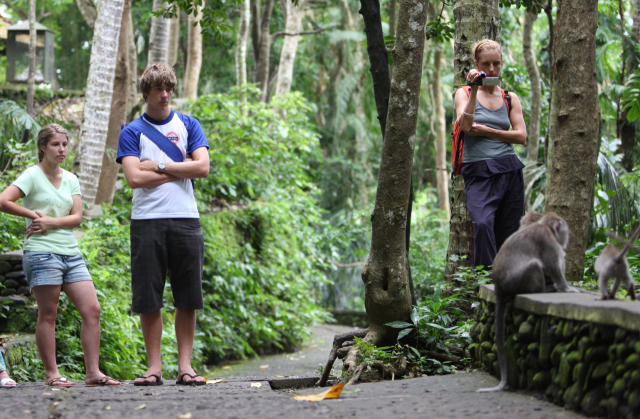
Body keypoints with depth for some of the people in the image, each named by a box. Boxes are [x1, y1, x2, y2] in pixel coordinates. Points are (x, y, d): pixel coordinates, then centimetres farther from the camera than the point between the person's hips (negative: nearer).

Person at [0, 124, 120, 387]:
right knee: (47, 314, -3)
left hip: (71, 253, 6)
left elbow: (76, 218, 5)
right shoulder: (32, 175, -2)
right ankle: (51, 374, 2)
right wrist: (33, 214, -6)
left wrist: (50, 222, -10)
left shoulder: (71, 180, 15)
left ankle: (93, 372, 0)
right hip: (42, 252, -6)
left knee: (92, 310, -2)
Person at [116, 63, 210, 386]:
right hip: (147, 221, -1)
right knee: (148, 298, -2)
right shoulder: (132, 132, 8)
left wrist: (159, 166, -4)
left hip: (185, 219, 1)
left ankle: (185, 366, 5)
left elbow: (202, 167, -1)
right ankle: (154, 367, 4)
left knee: (187, 297, 0)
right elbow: (134, 177, -6)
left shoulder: (188, 125, 12)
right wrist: (178, 171, -3)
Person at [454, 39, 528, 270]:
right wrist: (475, 90, -14)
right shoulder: (464, 93, 9)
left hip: (509, 170, 3)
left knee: (509, 233, 1)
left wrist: (485, 131, -5)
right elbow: (466, 125, -10)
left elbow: (521, 135, 4)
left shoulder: (510, 98, 16)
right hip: (478, 173, -3)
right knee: (483, 224, -27)